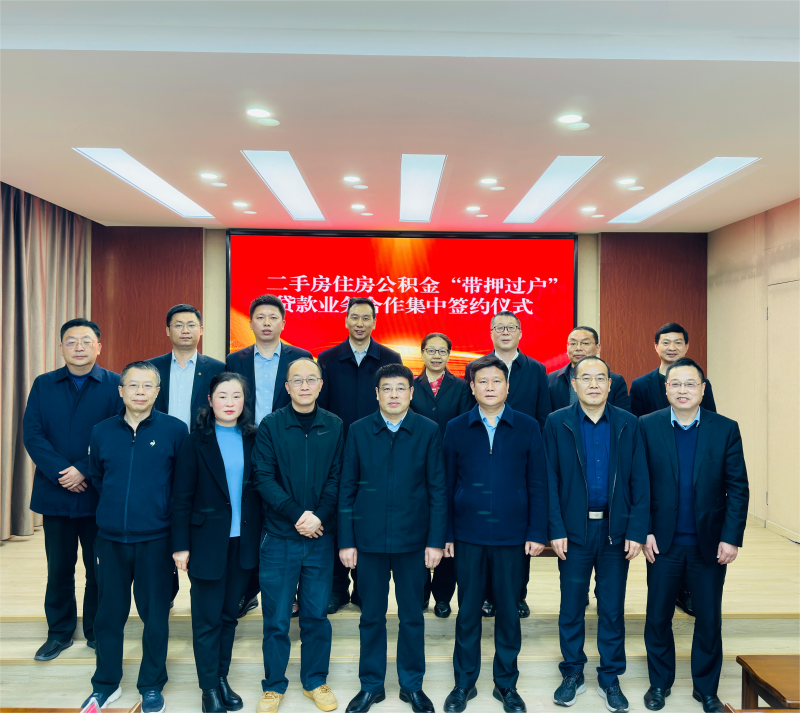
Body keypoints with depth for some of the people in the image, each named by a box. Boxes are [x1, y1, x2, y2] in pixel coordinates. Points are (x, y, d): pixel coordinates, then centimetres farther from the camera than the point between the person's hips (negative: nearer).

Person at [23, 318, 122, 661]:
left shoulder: (116, 385, -3)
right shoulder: (43, 385, 6)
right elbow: (32, 434, -1)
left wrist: (84, 470, -16)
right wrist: (60, 473, -13)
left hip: (99, 494, -2)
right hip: (55, 492, 2)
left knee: (99, 568, 8)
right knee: (59, 568, 13)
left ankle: (97, 631, 24)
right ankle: (59, 632, 29)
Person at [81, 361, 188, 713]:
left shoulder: (175, 430, -7)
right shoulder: (101, 432, 1)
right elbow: (96, 478, 16)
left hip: (155, 540, -2)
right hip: (110, 539, 2)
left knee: (155, 616, 9)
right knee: (108, 614, 14)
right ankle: (106, 684, 34)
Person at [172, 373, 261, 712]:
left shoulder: (253, 439, 2)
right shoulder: (196, 441, -6)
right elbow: (181, 497, -5)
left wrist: (261, 537, 0)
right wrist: (180, 545, -8)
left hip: (243, 541, 3)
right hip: (208, 541, -3)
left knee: (229, 614, 15)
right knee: (207, 618, 6)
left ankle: (222, 679, 29)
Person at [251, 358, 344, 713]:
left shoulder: (335, 427, 1)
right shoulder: (270, 426, -3)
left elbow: (337, 478, -1)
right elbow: (264, 478, -8)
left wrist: (319, 516, -14)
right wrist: (296, 514, -16)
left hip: (320, 537, 1)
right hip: (279, 537, -1)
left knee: (316, 615, 12)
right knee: (276, 618, 8)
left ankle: (315, 681, 30)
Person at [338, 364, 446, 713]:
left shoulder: (429, 431, -3)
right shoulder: (358, 431, -1)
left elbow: (437, 490, -1)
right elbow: (347, 489, 0)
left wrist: (436, 540, -5)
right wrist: (346, 541, -2)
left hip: (412, 539, 0)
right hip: (370, 539, 1)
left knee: (412, 616, 12)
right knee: (372, 616, 13)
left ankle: (412, 685, 31)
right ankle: (371, 685, 31)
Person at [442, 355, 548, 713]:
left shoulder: (527, 427, 0)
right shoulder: (456, 428, 2)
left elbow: (537, 483, 0)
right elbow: (447, 483, 3)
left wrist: (537, 532, -5)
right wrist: (445, 534, 1)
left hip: (512, 536, 0)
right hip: (468, 535, 0)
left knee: (508, 612, 11)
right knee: (468, 611, 10)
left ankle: (506, 683, 29)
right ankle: (465, 682, 28)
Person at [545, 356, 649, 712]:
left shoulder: (628, 424, 1)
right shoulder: (556, 423, -2)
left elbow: (640, 481, 0)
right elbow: (550, 481, -3)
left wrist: (636, 531, -6)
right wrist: (556, 530, -8)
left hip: (616, 530, 1)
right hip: (574, 530, -1)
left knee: (612, 608, 11)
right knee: (571, 607, 10)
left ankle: (610, 678, 28)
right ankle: (572, 675, 27)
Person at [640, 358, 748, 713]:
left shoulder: (726, 429, -3)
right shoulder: (647, 426, -4)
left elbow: (738, 487, -3)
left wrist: (731, 537, -8)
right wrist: (643, 531, -8)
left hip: (710, 543, 1)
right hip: (663, 541, 0)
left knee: (709, 619, 12)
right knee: (658, 616, 11)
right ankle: (660, 682, 31)